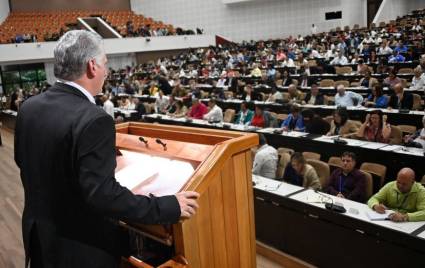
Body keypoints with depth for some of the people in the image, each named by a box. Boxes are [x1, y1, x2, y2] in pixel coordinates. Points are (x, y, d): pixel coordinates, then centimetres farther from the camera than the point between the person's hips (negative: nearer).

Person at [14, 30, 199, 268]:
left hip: (38, 235, 7)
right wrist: (168, 207, -23)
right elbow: (102, 194, -30)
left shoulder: (29, 108, -2)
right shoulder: (93, 120, -27)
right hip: (80, 247, -7)